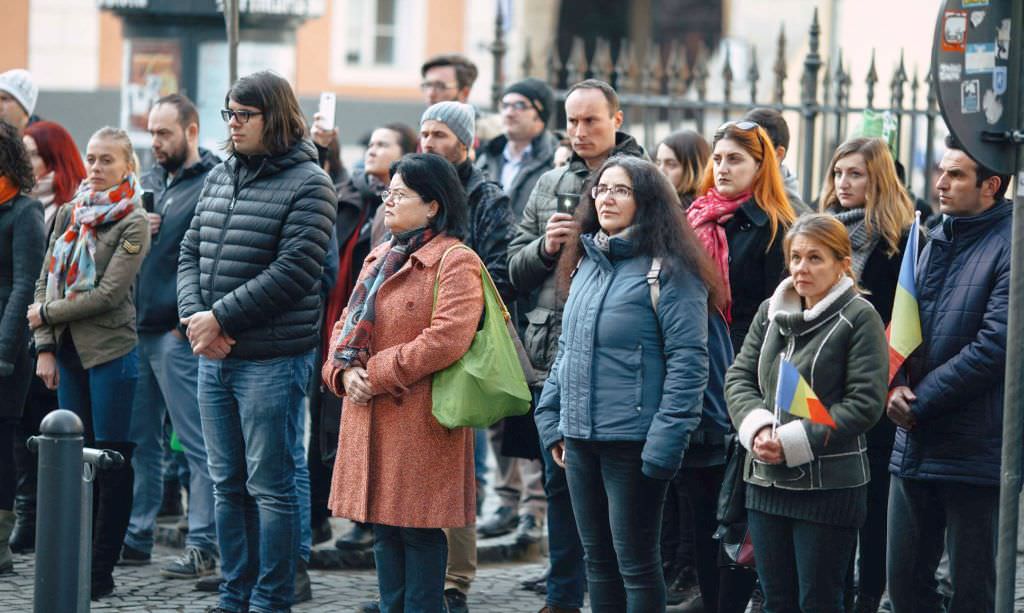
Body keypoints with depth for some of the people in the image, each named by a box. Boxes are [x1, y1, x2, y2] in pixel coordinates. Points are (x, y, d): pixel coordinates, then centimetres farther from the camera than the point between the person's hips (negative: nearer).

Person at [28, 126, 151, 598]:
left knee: (112, 460, -1)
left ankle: (101, 572, 2)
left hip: (110, 351, -6)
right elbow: (45, 282, 10)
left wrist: (47, 315, -8)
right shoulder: (69, 214, 11)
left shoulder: (132, 223, -6)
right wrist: (45, 347, 1)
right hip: (67, 351, 6)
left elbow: (109, 294, -14)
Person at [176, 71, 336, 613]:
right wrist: (195, 316, -7)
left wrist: (220, 318, -16)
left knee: (271, 485, -1)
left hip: (272, 359, -7)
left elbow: (294, 272, -16)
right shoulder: (218, 179, 13)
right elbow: (190, 255, 12)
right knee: (227, 483, 12)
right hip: (213, 357, 7)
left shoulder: (307, 184, -8)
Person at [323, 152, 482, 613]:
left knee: (419, 531, -4)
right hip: (370, 419, 8)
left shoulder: (455, 263, -10)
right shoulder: (380, 259, 19)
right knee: (384, 527, 11)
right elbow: (347, 327, 19)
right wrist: (344, 372, -3)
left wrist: (376, 376, -16)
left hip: (420, 421, -8)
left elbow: (446, 339, -21)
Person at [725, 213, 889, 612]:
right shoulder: (770, 312, 10)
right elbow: (739, 377, 10)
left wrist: (793, 442, -17)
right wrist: (757, 428, -10)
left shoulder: (860, 318, -8)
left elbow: (865, 403, -13)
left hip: (830, 485, -6)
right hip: (765, 480, 6)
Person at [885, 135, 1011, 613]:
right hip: (915, 448, 8)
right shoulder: (938, 242, 13)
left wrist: (919, 401, -14)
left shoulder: (1009, 248, -12)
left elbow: (992, 348, -19)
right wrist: (897, 387, -4)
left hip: (974, 454, -8)